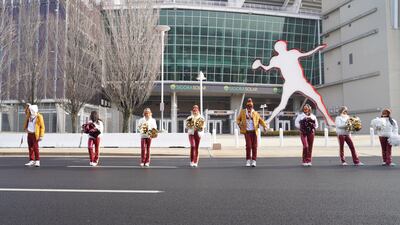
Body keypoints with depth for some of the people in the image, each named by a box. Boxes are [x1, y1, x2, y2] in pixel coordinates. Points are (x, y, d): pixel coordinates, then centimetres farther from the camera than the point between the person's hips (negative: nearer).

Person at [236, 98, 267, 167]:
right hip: (247, 132, -1)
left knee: (254, 146, -2)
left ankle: (254, 161, 5)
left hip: (254, 132, 1)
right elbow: (238, 119, 15)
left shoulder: (255, 113, 6)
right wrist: (239, 124, -7)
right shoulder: (242, 112, 6)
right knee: (248, 146, -9)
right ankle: (248, 160, 4)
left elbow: (261, 120, 6)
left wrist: (264, 126, -11)